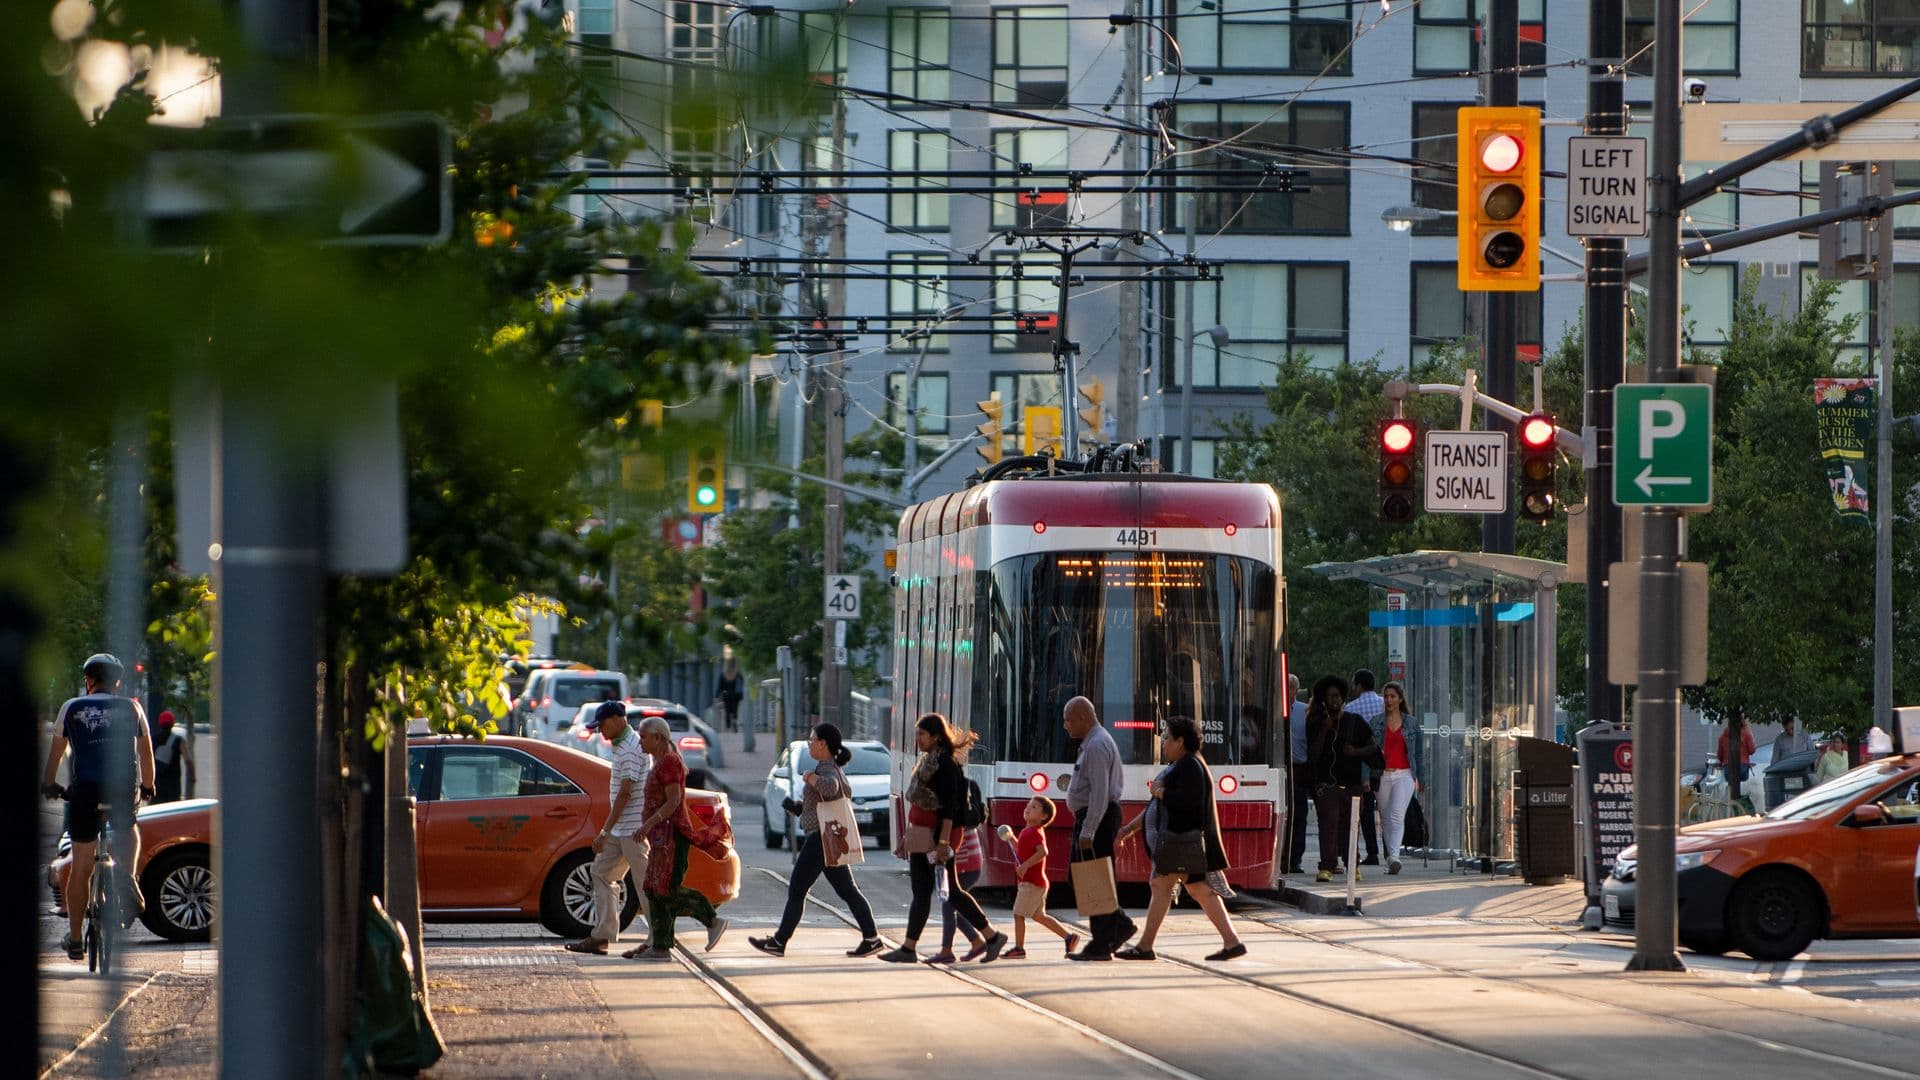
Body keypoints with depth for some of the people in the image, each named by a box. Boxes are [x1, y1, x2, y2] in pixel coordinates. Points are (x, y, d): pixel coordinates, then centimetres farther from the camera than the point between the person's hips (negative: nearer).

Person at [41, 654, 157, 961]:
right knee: (128, 830, 34)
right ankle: (128, 876, 4)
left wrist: (49, 785, 34)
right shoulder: (131, 708, 11)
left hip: (84, 789, -1)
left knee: (81, 867, 7)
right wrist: (147, 788, 30)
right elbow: (146, 753, 15)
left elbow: (56, 751, 19)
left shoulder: (72, 708, 11)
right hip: (123, 788, 1)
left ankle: (74, 939, 11)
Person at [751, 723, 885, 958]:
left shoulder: (826, 769, -17)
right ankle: (871, 937, 4)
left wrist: (810, 778, -24)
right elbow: (846, 791, 30)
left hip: (821, 838, -10)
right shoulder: (833, 768, 15)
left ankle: (779, 942, 2)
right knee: (847, 891, 9)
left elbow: (830, 787, -40)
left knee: (797, 890, -3)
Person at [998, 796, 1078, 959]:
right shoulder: (1027, 831, 17)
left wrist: (1025, 866, -33)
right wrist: (1011, 838, 17)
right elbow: (1021, 850, 31)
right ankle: (1069, 937, 18)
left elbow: (1042, 851, -31)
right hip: (1037, 882, 10)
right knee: (1038, 915, 16)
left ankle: (1019, 948, -1)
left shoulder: (1035, 832, -15)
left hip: (1031, 883, -10)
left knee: (1018, 914, -5)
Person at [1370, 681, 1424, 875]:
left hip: (1404, 774, -2)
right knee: (1386, 819, 7)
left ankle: (1394, 857, -29)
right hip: (1383, 775, 2)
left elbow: (1418, 751, 11)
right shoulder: (1376, 722, 7)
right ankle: (1391, 859, 18)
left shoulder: (1411, 723, 7)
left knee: (1397, 816, -17)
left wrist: (1419, 778, 8)